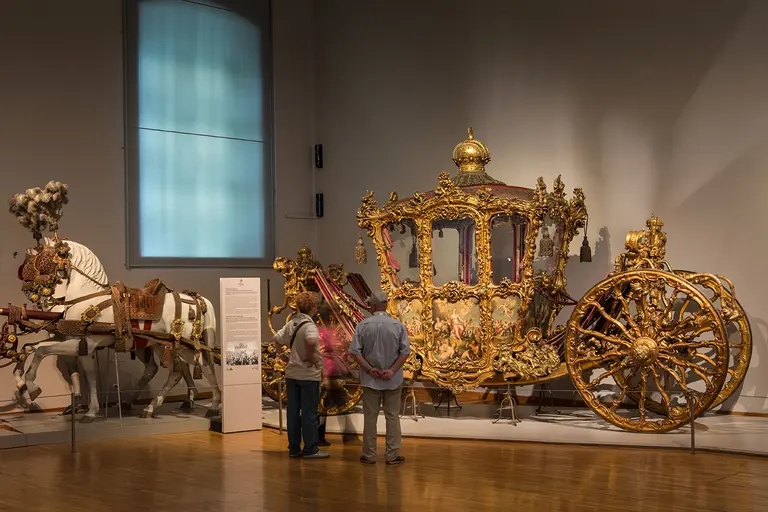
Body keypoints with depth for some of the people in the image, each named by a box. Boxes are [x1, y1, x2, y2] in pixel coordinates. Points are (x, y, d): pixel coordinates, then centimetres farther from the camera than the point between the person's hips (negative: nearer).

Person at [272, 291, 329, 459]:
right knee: (309, 413, 1)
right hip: (309, 375, -7)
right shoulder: (309, 325, -18)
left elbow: (277, 339, 15)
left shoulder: (291, 324, 5)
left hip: (291, 373, 7)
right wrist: (310, 356, -22)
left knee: (293, 412, 11)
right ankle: (310, 449, 6)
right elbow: (311, 341, -38)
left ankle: (294, 448, 17)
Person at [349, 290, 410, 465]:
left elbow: (355, 351, -9)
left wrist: (370, 369, -10)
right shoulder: (398, 325, -5)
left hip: (370, 380, 0)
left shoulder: (363, 325, -5)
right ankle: (392, 455, 10)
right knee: (392, 416, 8)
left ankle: (369, 455, 14)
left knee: (370, 417, 8)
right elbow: (405, 352, -9)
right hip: (393, 380, 0)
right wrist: (392, 370, -11)